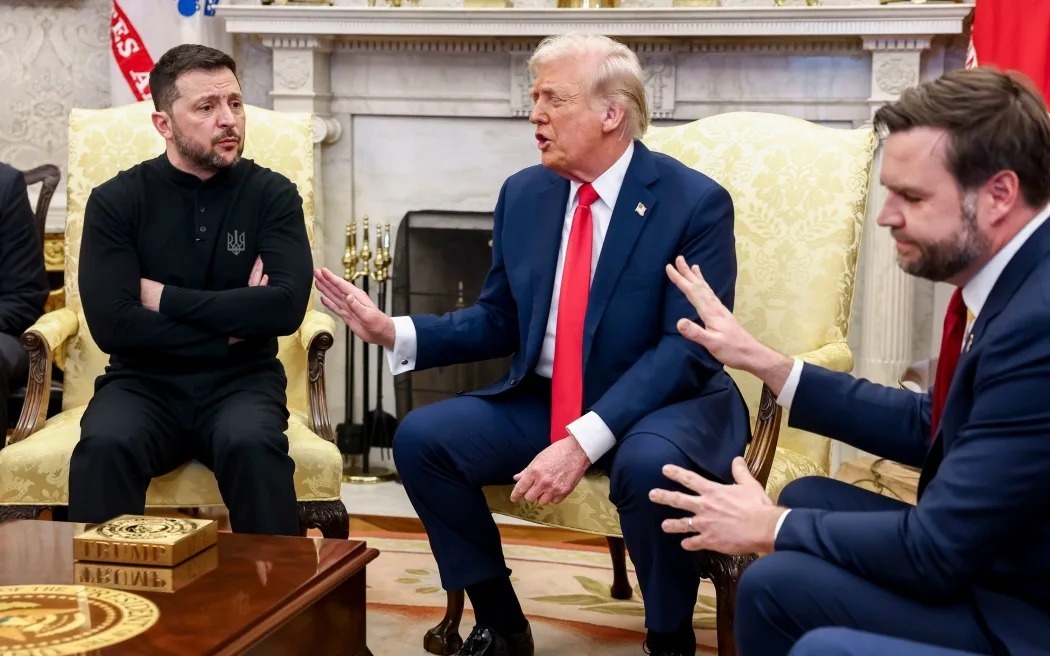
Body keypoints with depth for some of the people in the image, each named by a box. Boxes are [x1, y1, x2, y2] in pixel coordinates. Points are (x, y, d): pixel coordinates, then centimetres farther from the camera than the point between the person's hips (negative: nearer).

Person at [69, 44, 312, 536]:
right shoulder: (116, 200, -1)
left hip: (241, 381, 0)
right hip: (144, 381, 0)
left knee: (252, 445, -33)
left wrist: (166, 298, -11)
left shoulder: (273, 194, 1)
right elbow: (112, 324, -12)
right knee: (103, 447, -32)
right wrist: (232, 321, -9)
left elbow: (286, 307, -13)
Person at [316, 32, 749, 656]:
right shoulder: (523, 193, 4)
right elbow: (499, 321, 11)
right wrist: (395, 331, -6)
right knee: (421, 437, -12)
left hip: (664, 404, -5)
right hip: (543, 402, 6)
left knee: (649, 464, -38)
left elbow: (687, 348, -20)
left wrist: (585, 440, -31)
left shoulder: (696, 202, -13)